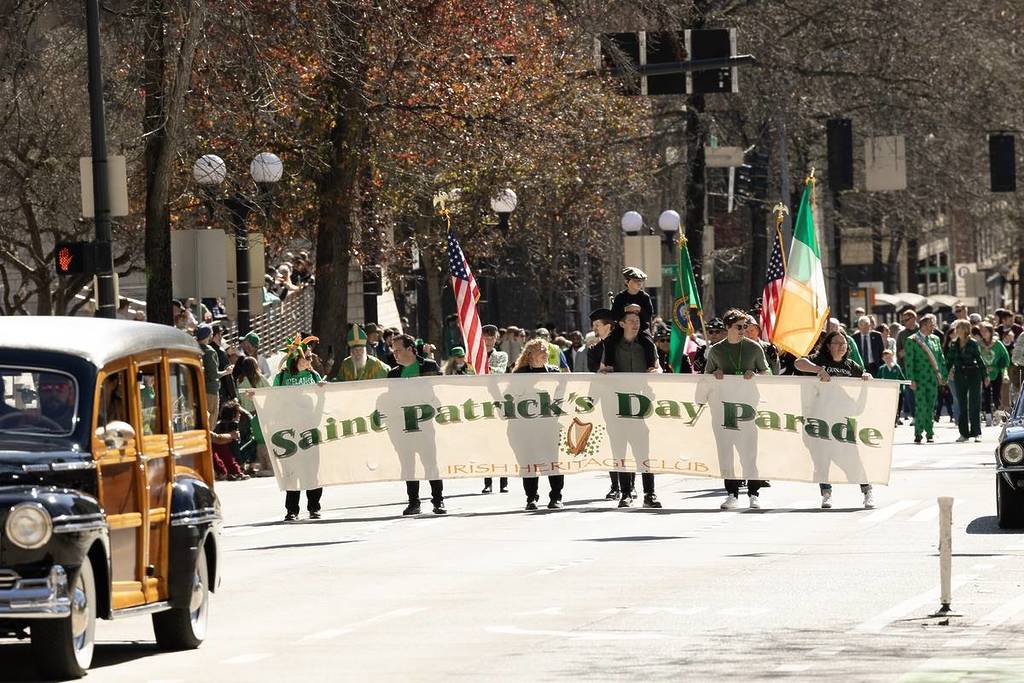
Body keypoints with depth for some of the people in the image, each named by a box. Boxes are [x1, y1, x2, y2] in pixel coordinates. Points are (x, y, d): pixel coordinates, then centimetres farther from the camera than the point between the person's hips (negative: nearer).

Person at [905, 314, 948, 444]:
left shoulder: (935, 339, 13)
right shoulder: (912, 340, -3)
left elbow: (941, 358, 17)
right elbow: (909, 361, -6)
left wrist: (943, 375, 10)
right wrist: (911, 379, -12)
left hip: (933, 378, 4)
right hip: (919, 379, -4)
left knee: (931, 407, 6)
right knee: (921, 407, -9)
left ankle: (930, 433, 13)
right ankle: (918, 434, 1)